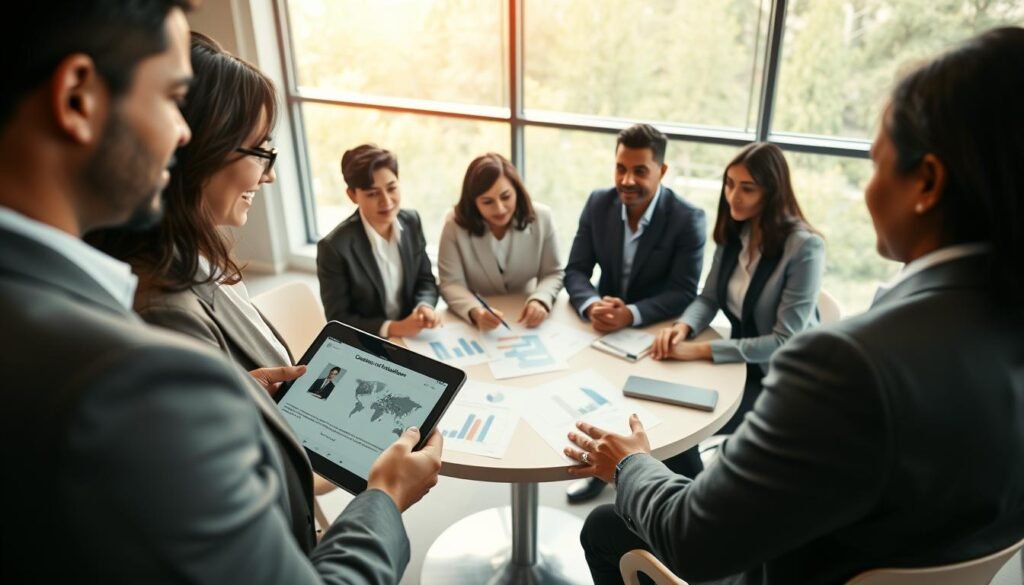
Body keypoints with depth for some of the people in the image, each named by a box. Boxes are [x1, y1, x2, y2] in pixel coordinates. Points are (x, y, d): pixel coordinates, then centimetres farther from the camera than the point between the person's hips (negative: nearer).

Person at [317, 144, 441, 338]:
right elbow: (338, 320, -11)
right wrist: (393, 328, -21)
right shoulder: (334, 247, -16)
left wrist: (424, 306, -13)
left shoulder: (411, 221, -1)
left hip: (413, 336, 5)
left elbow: (426, 280, 8)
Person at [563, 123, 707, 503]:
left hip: (658, 330, -3)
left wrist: (631, 314, -35)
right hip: (604, 324, 4)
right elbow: (575, 271, -6)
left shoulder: (688, 220, -16)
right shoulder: (598, 204, -5)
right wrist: (591, 306, -28)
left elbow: (683, 293, -18)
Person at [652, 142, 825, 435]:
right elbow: (708, 298, 2)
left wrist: (701, 350, -28)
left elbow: (784, 341, -24)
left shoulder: (804, 247, -22)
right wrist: (683, 327, -21)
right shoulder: (733, 232, -1)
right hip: (741, 360, 6)